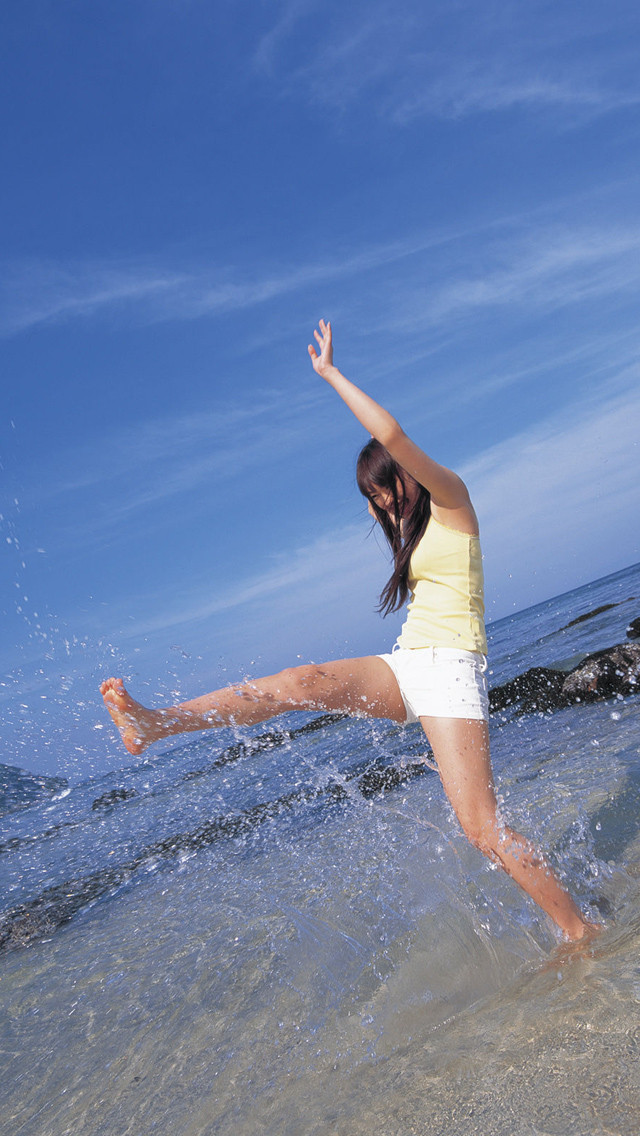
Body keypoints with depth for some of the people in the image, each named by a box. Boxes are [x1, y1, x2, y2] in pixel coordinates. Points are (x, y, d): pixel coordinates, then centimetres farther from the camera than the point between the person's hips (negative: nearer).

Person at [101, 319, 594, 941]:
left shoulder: (452, 500, -4)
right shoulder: (417, 531, 23)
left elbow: (393, 436, -17)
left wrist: (331, 373, -11)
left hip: (450, 670, -7)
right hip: (404, 668, 7)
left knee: (482, 829, -10)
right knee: (304, 681, -17)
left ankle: (580, 931, 10)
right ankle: (154, 724, -27)